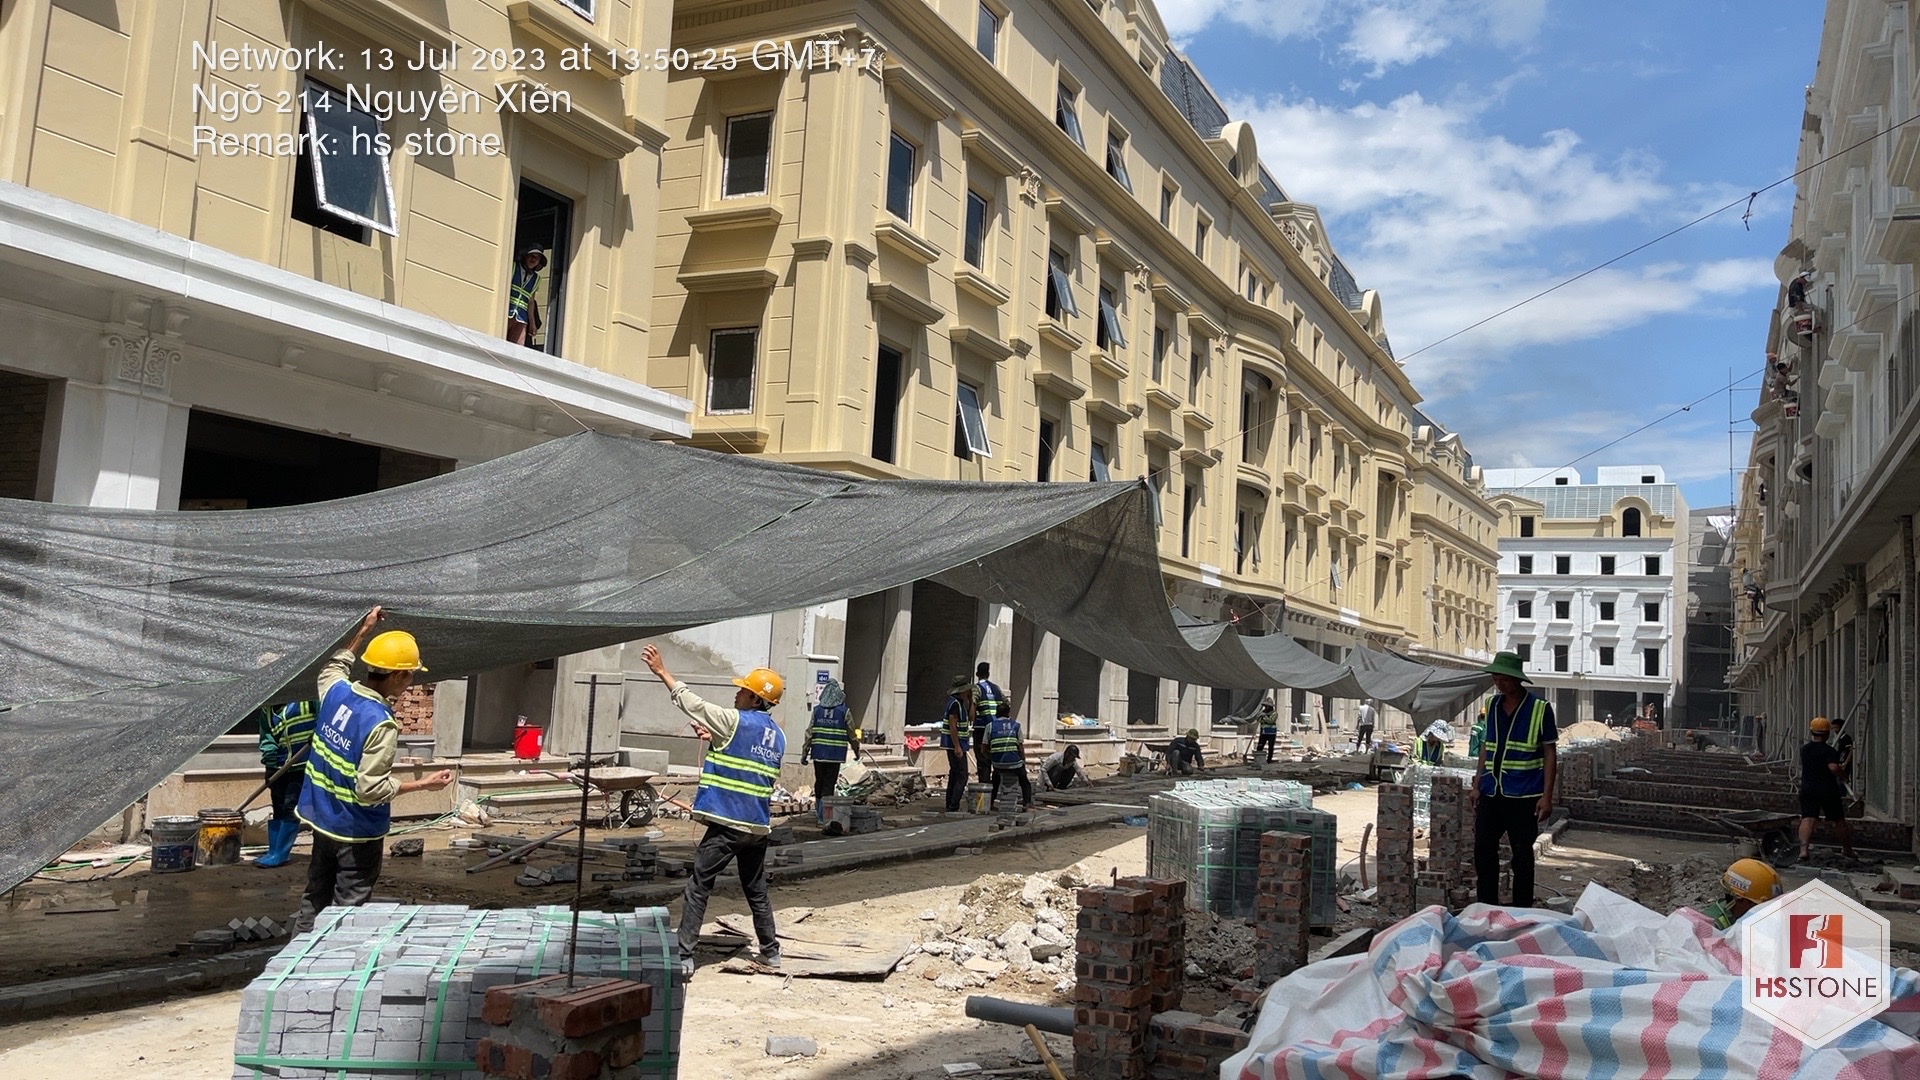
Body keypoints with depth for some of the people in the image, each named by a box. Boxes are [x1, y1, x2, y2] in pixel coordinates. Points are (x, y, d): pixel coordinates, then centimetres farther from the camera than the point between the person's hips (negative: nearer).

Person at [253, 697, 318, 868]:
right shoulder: (266, 708, 8)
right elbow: (266, 734, 9)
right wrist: (268, 753, -6)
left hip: (303, 763, -6)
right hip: (279, 765, 6)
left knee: (290, 807, -6)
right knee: (277, 808, 12)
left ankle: (280, 854, 1)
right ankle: (274, 851, 22)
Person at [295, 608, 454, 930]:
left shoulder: (335, 690, -7)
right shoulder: (381, 725, -28)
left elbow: (334, 665, 20)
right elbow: (370, 789, -27)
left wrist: (363, 629, 24)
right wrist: (423, 784, -19)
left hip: (322, 819, 8)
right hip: (357, 832, -7)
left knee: (315, 897, 21)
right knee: (349, 907, 6)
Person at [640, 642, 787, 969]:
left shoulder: (736, 721, -10)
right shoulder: (778, 736, 9)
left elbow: (691, 702, -7)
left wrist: (661, 670, -1)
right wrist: (716, 741, 12)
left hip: (727, 823, -7)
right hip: (759, 825, 7)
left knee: (698, 888, 0)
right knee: (756, 890, 18)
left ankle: (684, 954, -1)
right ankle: (770, 952, 24)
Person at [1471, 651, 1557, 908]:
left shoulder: (1540, 708, -7)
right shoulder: (1492, 704, 8)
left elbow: (1549, 753, -5)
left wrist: (1547, 796, -11)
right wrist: (1477, 784, 11)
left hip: (1523, 795, -5)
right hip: (1491, 792, 5)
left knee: (1522, 854, 5)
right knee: (1483, 849, 6)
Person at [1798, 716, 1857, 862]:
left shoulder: (1804, 750, 8)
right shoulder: (1829, 751, -11)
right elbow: (1834, 768, -25)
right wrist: (1842, 769, -5)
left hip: (1808, 789, 3)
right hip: (1828, 790, -3)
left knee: (1807, 819, -9)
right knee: (1839, 820, 16)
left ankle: (1803, 849, -28)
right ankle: (1847, 850, 31)